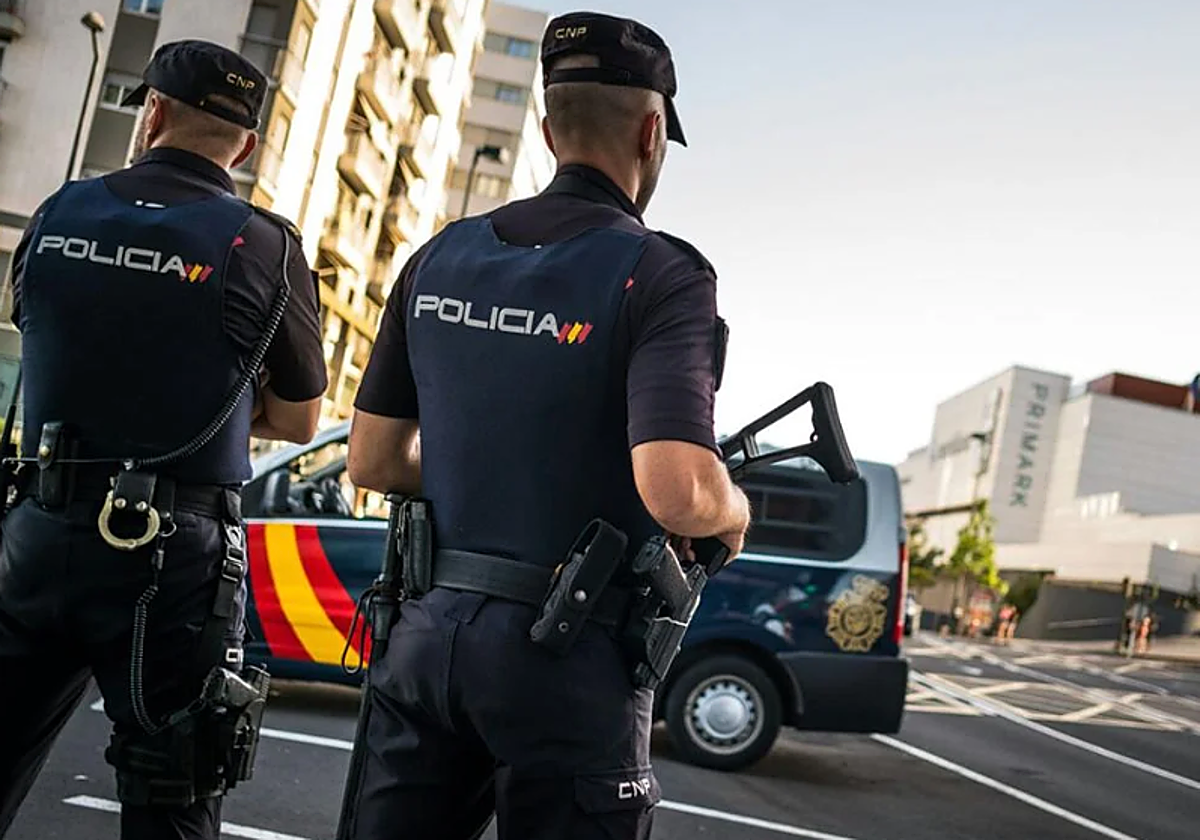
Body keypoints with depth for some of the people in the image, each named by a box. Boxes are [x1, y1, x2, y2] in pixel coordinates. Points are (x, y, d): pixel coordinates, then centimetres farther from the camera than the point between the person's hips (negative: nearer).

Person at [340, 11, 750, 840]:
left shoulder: (442, 257, 5)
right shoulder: (659, 274, -12)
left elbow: (371, 461, 9)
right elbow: (677, 496, -24)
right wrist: (734, 511, -2)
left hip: (429, 629, 5)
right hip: (567, 657, -4)